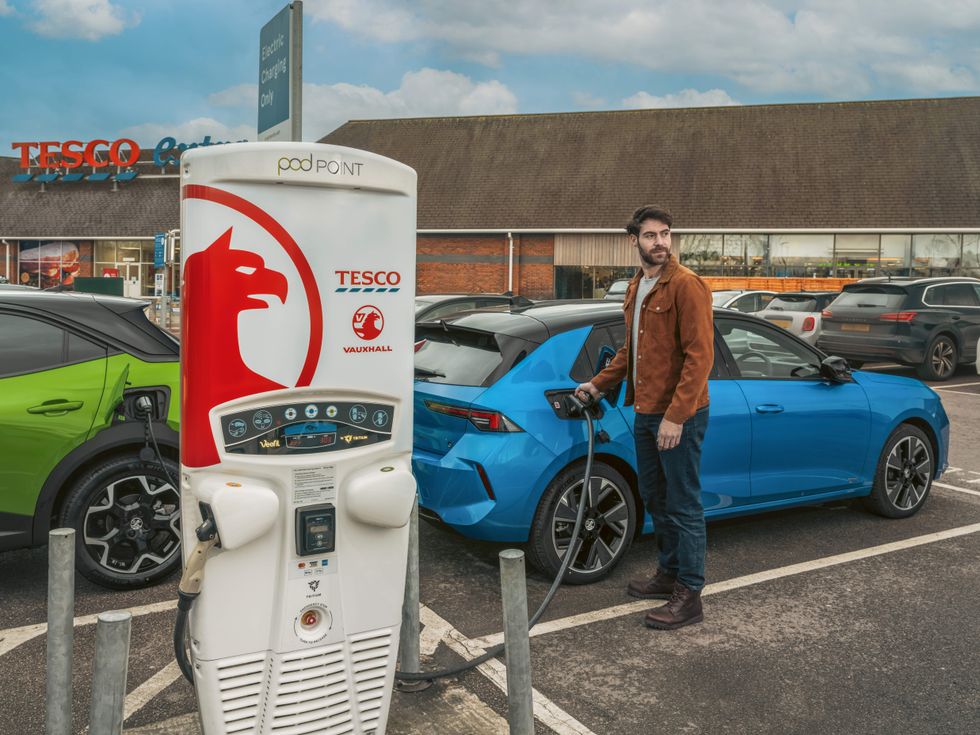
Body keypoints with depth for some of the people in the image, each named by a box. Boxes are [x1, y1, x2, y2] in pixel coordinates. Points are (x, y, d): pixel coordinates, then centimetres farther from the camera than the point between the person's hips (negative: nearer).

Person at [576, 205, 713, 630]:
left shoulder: (686, 285, -14)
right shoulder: (636, 287, 14)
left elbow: (700, 356, -19)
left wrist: (676, 416, -23)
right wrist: (600, 383, 19)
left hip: (679, 417, -9)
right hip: (645, 412, 9)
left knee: (683, 505, -1)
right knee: (655, 499, 18)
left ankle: (689, 596, 10)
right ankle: (670, 574, 33)